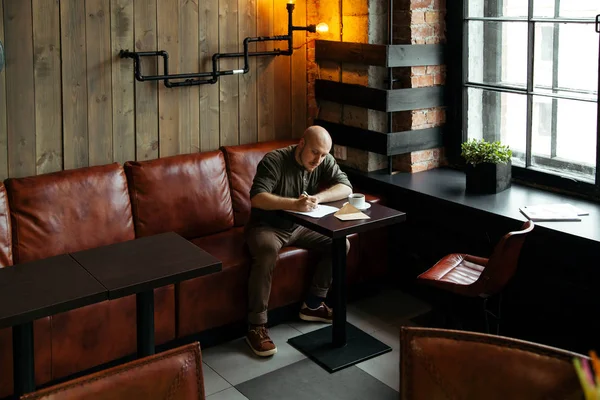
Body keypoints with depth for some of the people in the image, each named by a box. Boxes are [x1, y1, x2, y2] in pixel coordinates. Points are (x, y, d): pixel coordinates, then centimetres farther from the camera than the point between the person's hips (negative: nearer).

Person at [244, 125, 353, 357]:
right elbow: (257, 198, -33)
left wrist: (318, 197, -30)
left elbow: (346, 188, -11)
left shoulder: (325, 162, -5)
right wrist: (294, 204, -47)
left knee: (340, 243, -10)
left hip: (300, 226, 6)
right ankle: (256, 327, -28)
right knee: (267, 253, -37)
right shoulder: (274, 161, -22)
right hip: (266, 226, -6)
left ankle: (313, 304, 4)